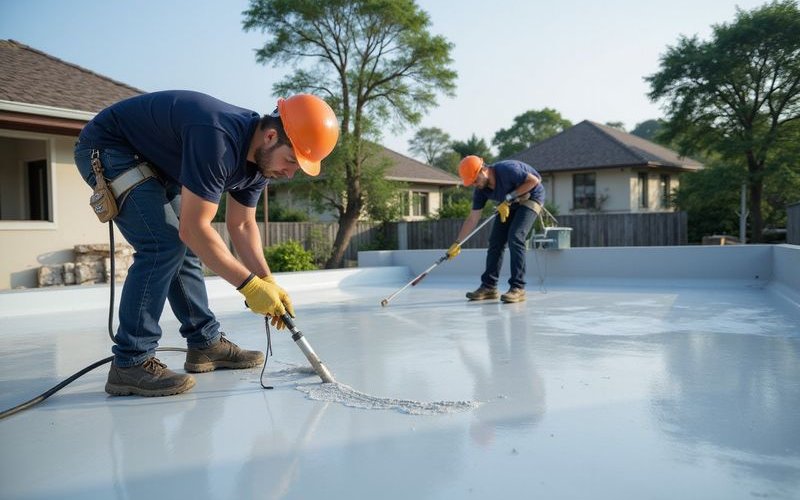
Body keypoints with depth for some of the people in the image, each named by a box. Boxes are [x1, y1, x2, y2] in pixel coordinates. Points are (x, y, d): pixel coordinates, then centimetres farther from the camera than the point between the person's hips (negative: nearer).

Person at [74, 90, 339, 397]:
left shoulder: (261, 155, -6)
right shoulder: (219, 141, -36)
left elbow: (242, 225, 1)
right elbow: (194, 228, -35)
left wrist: (268, 282, -10)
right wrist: (249, 284, -31)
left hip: (153, 162, 10)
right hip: (105, 148, -9)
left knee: (183, 248, 7)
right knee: (164, 244, -21)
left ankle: (205, 343, 16)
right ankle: (130, 363, -17)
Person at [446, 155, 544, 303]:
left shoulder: (507, 169, -33)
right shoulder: (480, 190, -12)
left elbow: (534, 180, -25)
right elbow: (473, 219, -6)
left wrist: (509, 198, -28)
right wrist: (457, 243, -8)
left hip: (531, 197, -7)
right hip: (510, 204, 7)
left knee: (515, 238, -22)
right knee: (495, 241, -1)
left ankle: (518, 288, -19)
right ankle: (489, 287, 7)